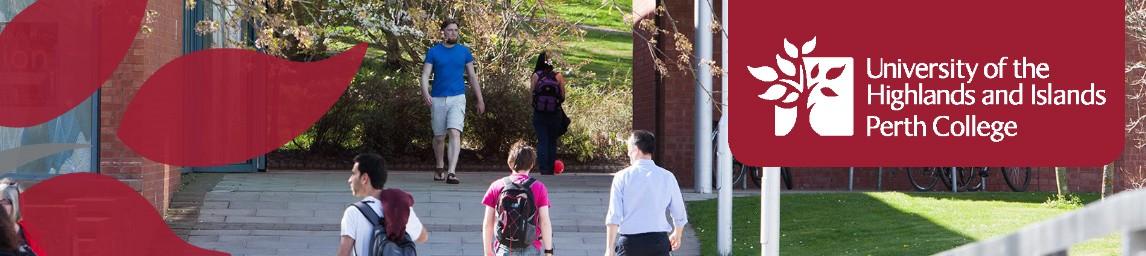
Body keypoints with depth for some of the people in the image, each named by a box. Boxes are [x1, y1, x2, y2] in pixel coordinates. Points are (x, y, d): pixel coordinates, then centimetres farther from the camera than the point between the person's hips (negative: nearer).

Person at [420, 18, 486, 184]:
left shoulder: (464, 51, 7)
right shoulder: (433, 52, 3)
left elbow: (472, 76, 13)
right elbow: (425, 75, -4)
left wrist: (480, 99, 13)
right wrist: (425, 93, -23)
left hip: (457, 98, -1)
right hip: (438, 100, 1)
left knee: (455, 133, -18)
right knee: (439, 137, 11)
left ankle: (451, 173, -26)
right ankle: (440, 168, 35)